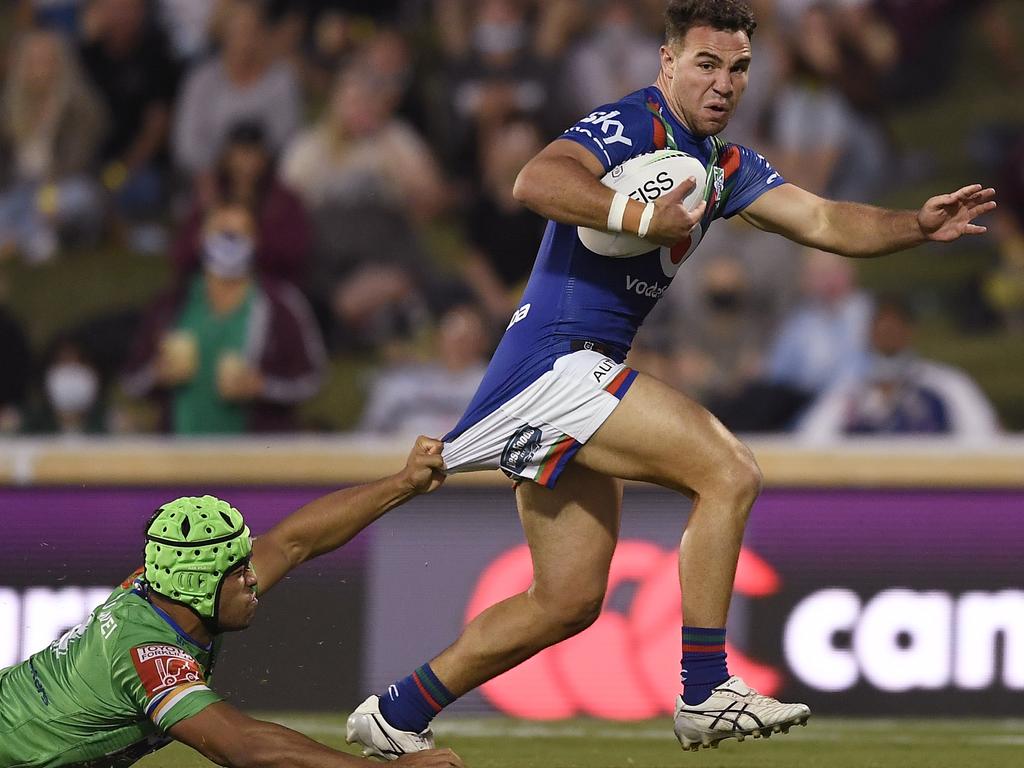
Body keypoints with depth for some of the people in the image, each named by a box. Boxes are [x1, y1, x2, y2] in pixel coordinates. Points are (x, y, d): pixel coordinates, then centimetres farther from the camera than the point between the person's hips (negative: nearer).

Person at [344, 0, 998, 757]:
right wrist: (645, 217, -35)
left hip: (576, 379, 10)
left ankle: (396, 715, 21)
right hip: (559, 359, -10)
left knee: (569, 602, 13)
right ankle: (706, 693, -19)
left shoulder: (724, 166, 16)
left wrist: (918, 226, -5)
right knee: (730, 472, -20)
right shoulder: (631, 126, -11)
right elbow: (536, 182, -28)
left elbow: (824, 222, 10)